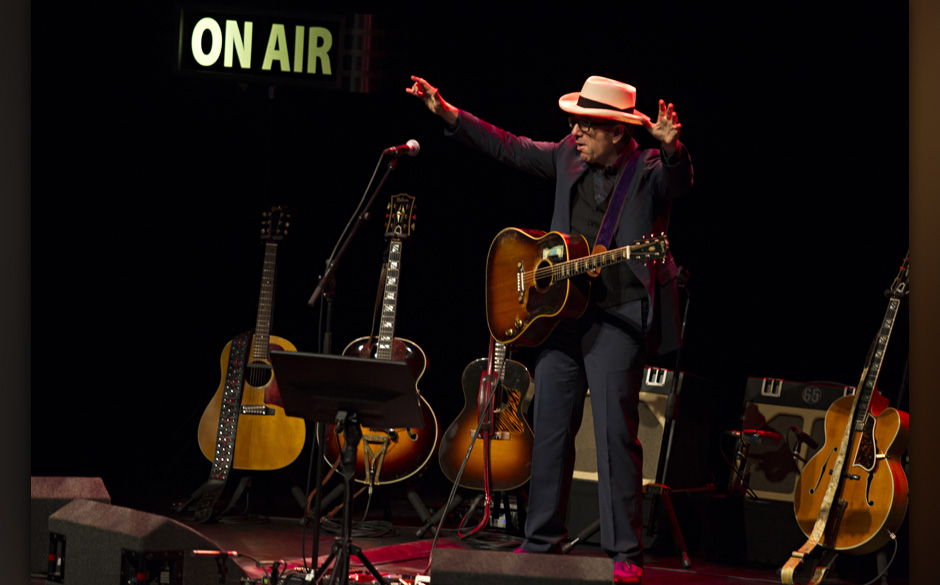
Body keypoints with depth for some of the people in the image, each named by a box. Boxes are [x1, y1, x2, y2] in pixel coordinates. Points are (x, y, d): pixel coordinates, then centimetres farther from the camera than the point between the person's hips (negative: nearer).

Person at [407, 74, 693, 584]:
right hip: (562, 311, 6)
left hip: (620, 318, -6)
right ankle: (542, 541, 21)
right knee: (550, 429, 10)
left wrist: (671, 145, -52)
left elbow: (680, 179, -30)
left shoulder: (650, 170, -9)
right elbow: (508, 147, 15)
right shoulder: (568, 157, 8)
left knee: (615, 432, -8)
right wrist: (445, 111, 12)